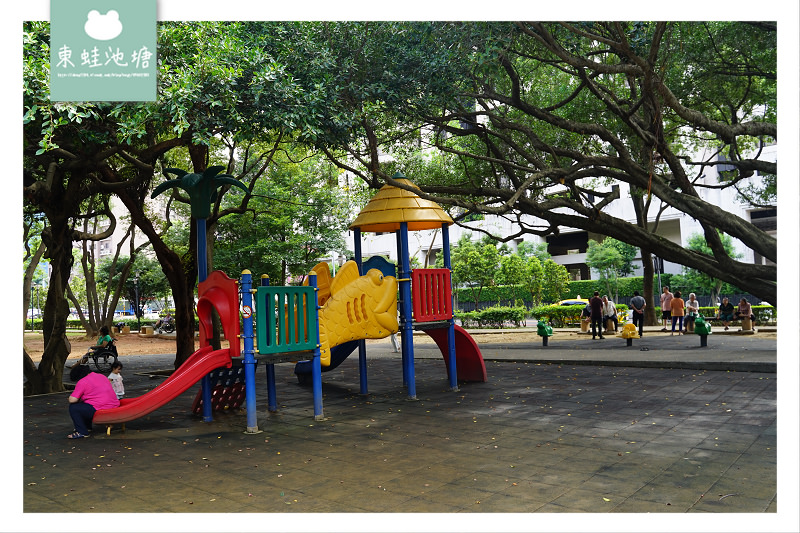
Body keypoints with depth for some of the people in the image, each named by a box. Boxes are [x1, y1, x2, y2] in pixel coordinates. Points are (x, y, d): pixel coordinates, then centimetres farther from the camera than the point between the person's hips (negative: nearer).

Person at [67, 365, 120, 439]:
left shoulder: (82, 382, -7)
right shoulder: (102, 376, 18)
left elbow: (72, 400, -10)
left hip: (101, 410, -9)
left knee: (73, 407, 1)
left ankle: (82, 432, 4)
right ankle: (87, 427, 39)